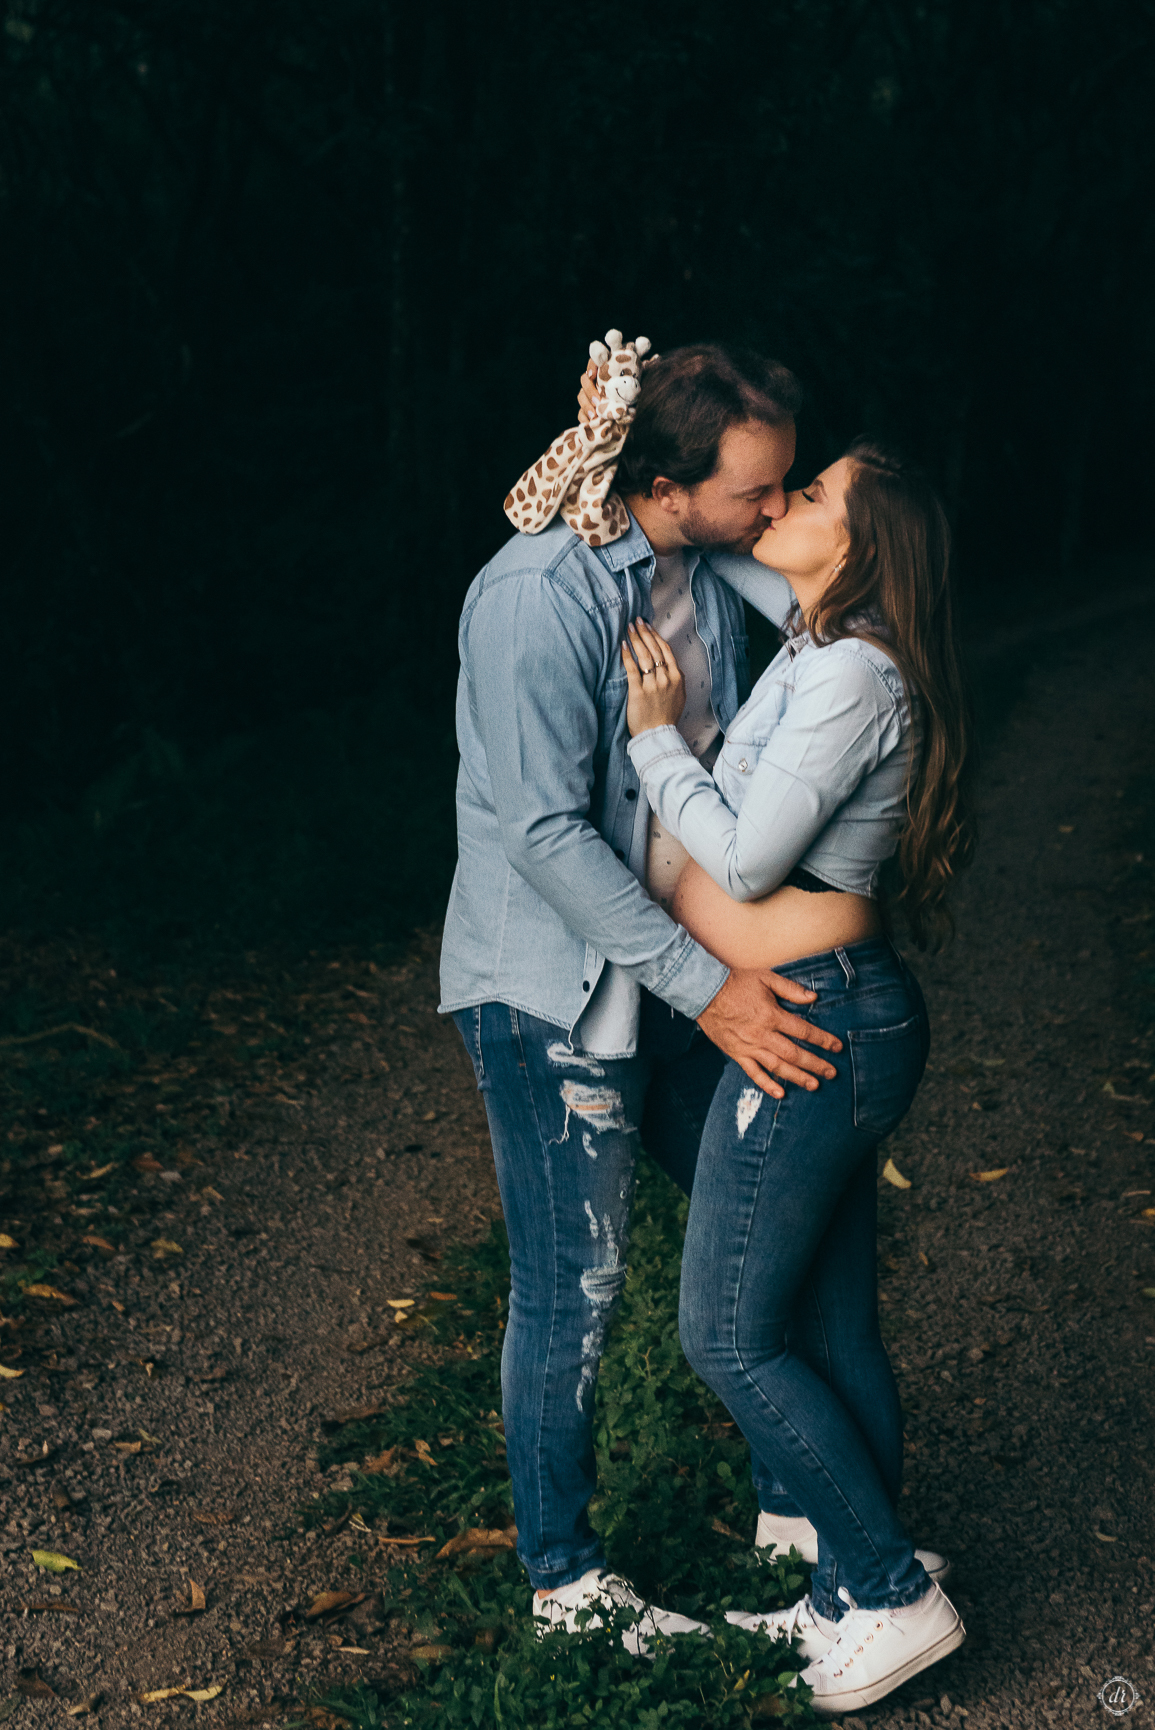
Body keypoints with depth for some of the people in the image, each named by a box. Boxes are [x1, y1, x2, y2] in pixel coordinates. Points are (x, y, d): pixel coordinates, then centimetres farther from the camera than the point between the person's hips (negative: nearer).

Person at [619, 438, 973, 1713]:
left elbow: (745, 858, -17)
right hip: (834, 1023, 9)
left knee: (730, 1335, 0)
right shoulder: (812, 653, 11)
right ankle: (849, 1596, 29)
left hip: (814, 1029, -9)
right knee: (832, 1333, 16)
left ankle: (893, 1595, 11)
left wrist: (654, 733, -8)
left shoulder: (853, 674, -18)